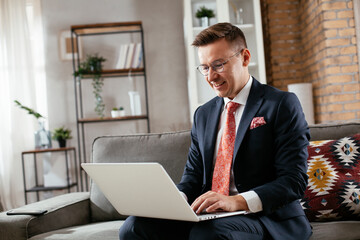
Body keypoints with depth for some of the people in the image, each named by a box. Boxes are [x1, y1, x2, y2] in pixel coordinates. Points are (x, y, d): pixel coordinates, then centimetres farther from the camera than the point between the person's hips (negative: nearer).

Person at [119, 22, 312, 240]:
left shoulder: (282, 105, -1)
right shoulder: (203, 114, 18)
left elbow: (294, 179, -10)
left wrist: (239, 201, -25)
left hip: (266, 217, -4)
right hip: (209, 214, 5)